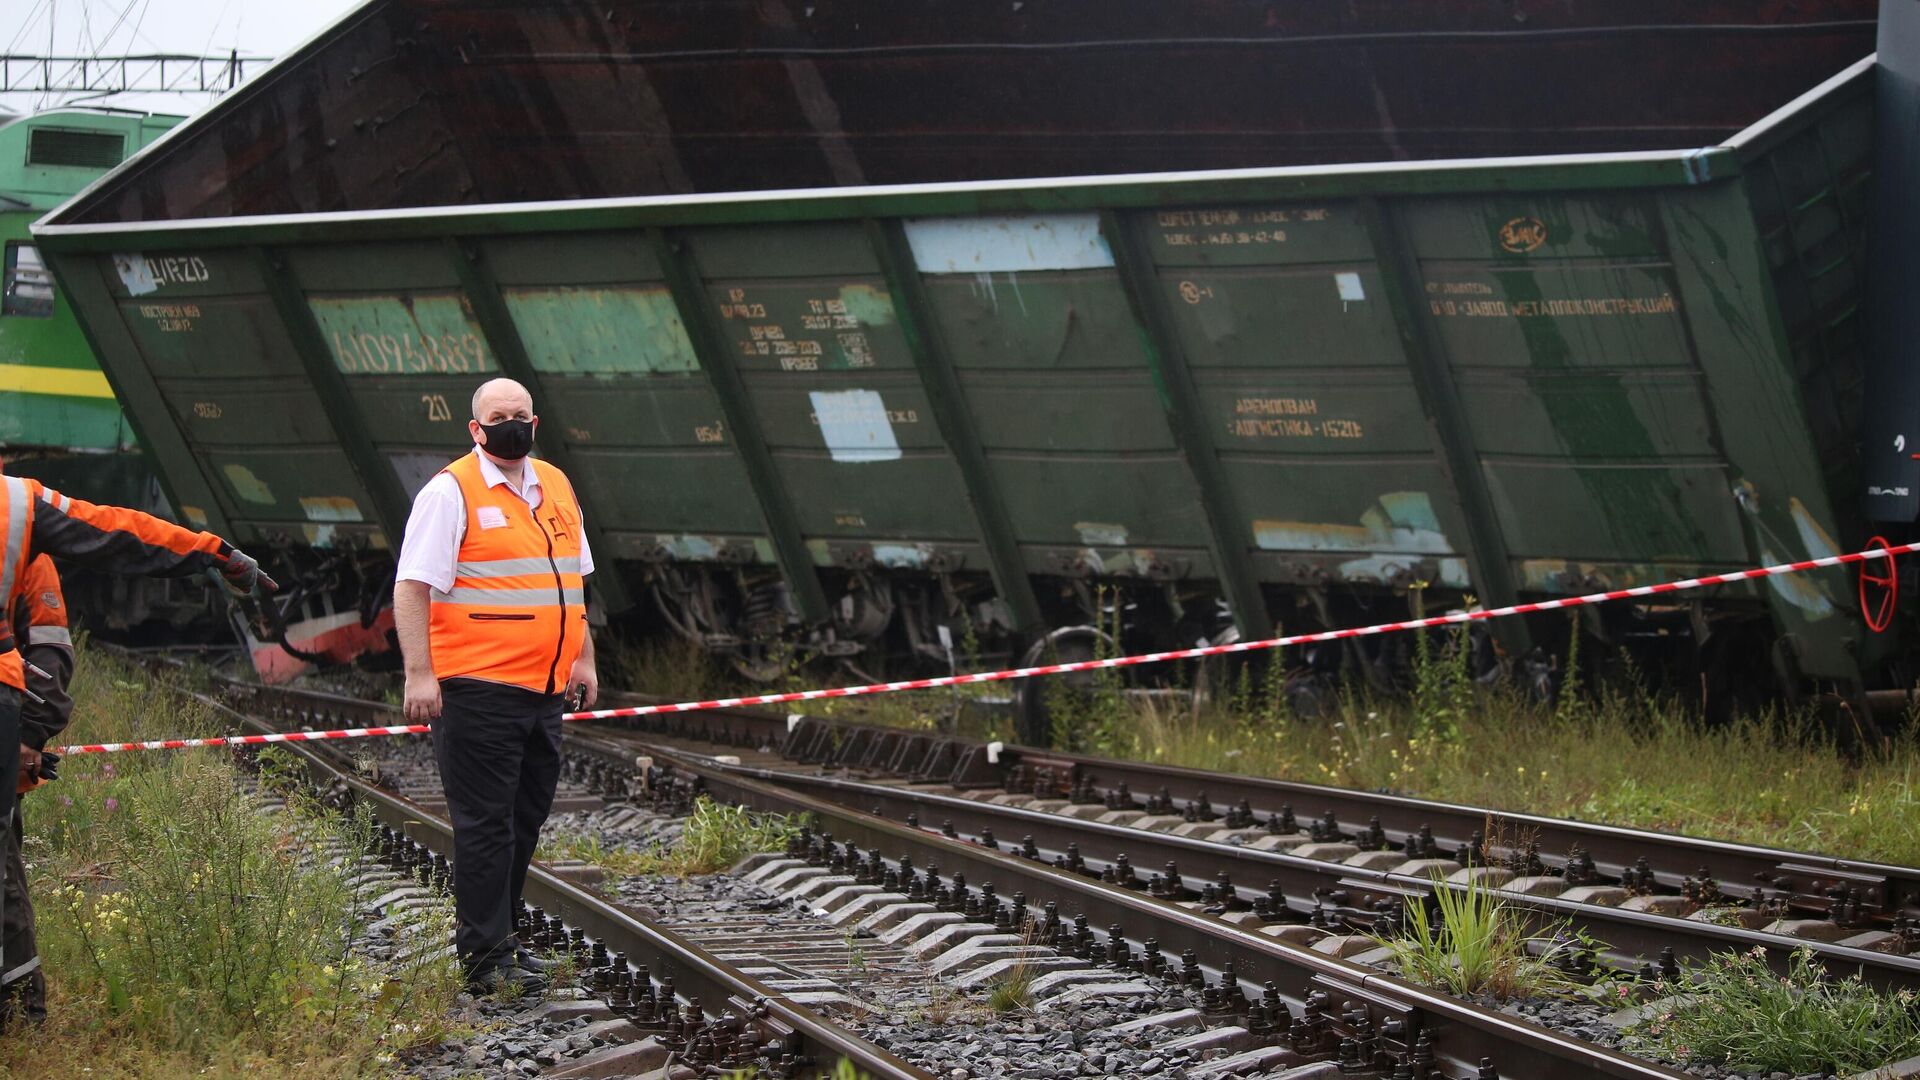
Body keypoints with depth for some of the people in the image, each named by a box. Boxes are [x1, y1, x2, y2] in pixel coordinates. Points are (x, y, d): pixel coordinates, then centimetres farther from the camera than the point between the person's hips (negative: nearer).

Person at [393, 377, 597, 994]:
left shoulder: (555, 487, 16)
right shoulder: (451, 492, -7)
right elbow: (412, 586, -12)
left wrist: (583, 659, 22)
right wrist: (419, 674, -19)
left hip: (544, 689, 8)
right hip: (478, 688, -8)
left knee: (526, 818, 13)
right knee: (485, 822, -4)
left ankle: (495, 937, 24)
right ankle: (484, 958, 0)